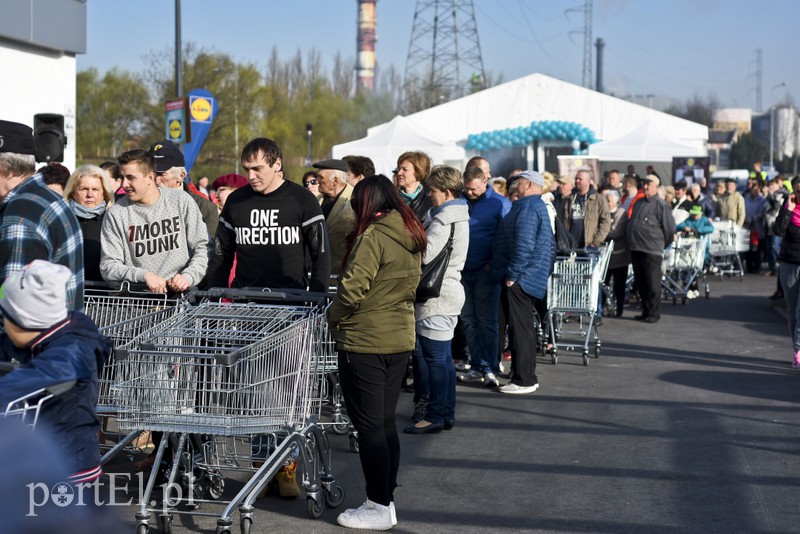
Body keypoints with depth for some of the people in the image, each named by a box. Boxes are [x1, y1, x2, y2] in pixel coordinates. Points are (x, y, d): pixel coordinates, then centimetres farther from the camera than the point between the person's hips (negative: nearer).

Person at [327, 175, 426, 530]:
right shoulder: (412, 238, 9)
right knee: (385, 422, 15)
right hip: (401, 339, 8)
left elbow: (352, 288, -21)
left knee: (368, 425, 0)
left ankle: (379, 508, 5)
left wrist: (333, 319, -5)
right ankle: (386, 499, 21)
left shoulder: (373, 236, -16)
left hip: (364, 341, -8)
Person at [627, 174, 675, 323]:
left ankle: (654, 313, 3)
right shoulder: (638, 203, 18)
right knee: (640, 283, 12)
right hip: (636, 249, 8)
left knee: (653, 284, -3)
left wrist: (662, 244, 4)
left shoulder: (661, 205, -6)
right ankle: (645, 311, 21)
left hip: (652, 251, -8)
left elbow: (670, 228, -5)